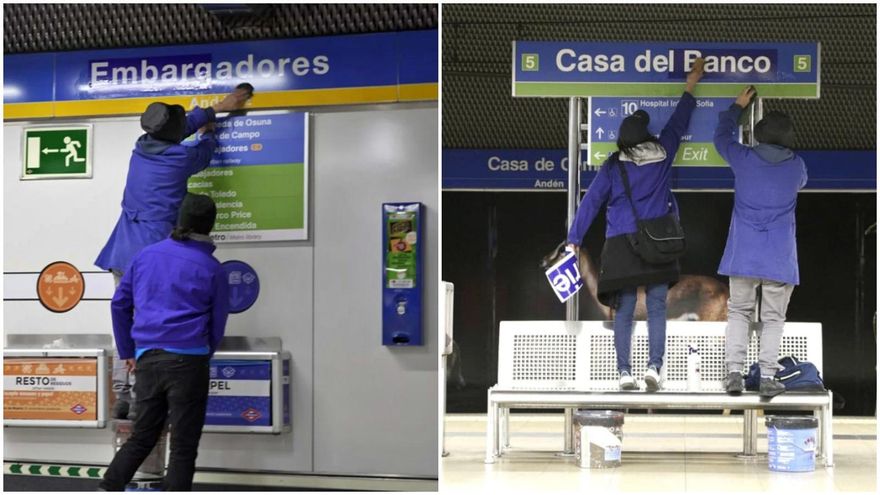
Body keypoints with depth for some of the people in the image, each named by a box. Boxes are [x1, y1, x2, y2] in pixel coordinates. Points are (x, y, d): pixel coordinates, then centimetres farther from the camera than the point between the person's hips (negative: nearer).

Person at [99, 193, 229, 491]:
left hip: (147, 359, 4)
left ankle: (108, 489, 12)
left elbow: (119, 304, 13)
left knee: (142, 436, 18)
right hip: (187, 361, -4)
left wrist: (127, 352, 20)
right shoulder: (212, 269, -2)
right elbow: (217, 325, 5)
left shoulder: (146, 255, 9)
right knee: (183, 446, 3)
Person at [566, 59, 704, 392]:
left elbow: (590, 202, -2)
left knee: (624, 310, 5)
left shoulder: (612, 166, 0)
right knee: (657, 307, 4)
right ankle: (654, 365, -8)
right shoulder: (663, 152, 4)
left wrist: (573, 241, 2)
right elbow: (678, 122, 21)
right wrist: (691, 87, 36)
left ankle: (624, 371, 0)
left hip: (622, 245, 0)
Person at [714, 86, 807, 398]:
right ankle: (767, 378, 1)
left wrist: (738, 106, 31)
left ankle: (734, 372, 1)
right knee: (773, 318, 5)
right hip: (780, 256, 0)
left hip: (743, 254, 0)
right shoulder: (796, 166, 0)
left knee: (738, 312, 10)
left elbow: (721, 136, 19)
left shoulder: (743, 158, -2)